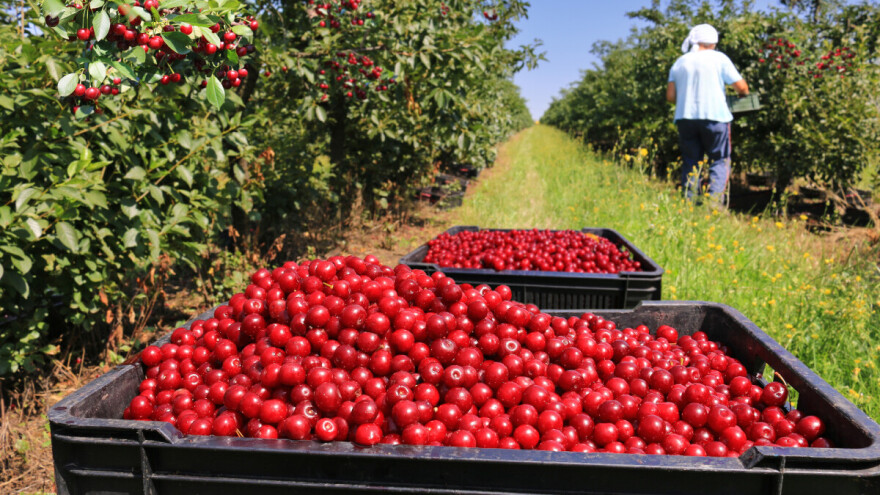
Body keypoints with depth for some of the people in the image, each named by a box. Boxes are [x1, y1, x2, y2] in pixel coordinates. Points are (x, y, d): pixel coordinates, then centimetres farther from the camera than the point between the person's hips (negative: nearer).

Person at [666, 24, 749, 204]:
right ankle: (714, 203, -10)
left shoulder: (679, 63, 13)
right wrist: (743, 95, 22)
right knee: (720, 161, 3)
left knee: (690, 162, 8)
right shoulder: (719, 58, 1)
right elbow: (741, 87, 0)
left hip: (685, 117, 4)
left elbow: (670, 96, 9)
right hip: (714, 115, -4)